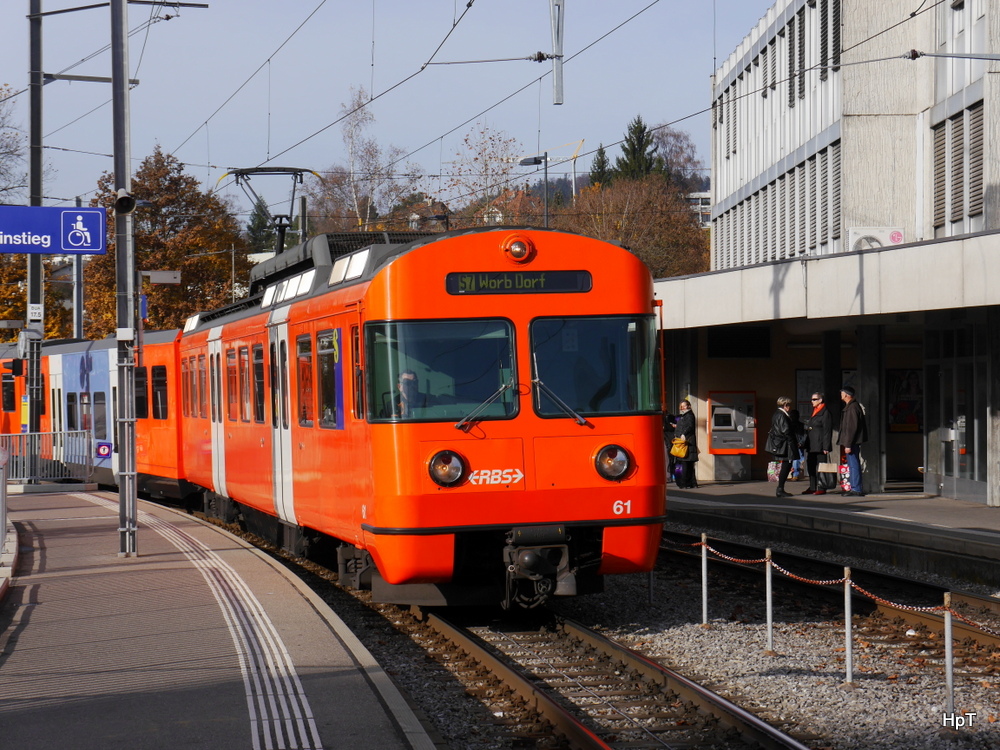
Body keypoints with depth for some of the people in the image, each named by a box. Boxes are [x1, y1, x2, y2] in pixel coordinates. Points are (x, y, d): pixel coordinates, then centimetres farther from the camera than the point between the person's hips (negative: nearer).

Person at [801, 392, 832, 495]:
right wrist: (806, 444, 18)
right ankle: (812, 488, 17)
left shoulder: (825, 413, -9)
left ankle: (821, 488, -4)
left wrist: (826, 447, -17)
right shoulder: (814, 412, 18)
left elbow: (827, 431, -13)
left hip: (820, 446, -9)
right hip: (811, 446, 9)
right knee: (811, 467, 11)